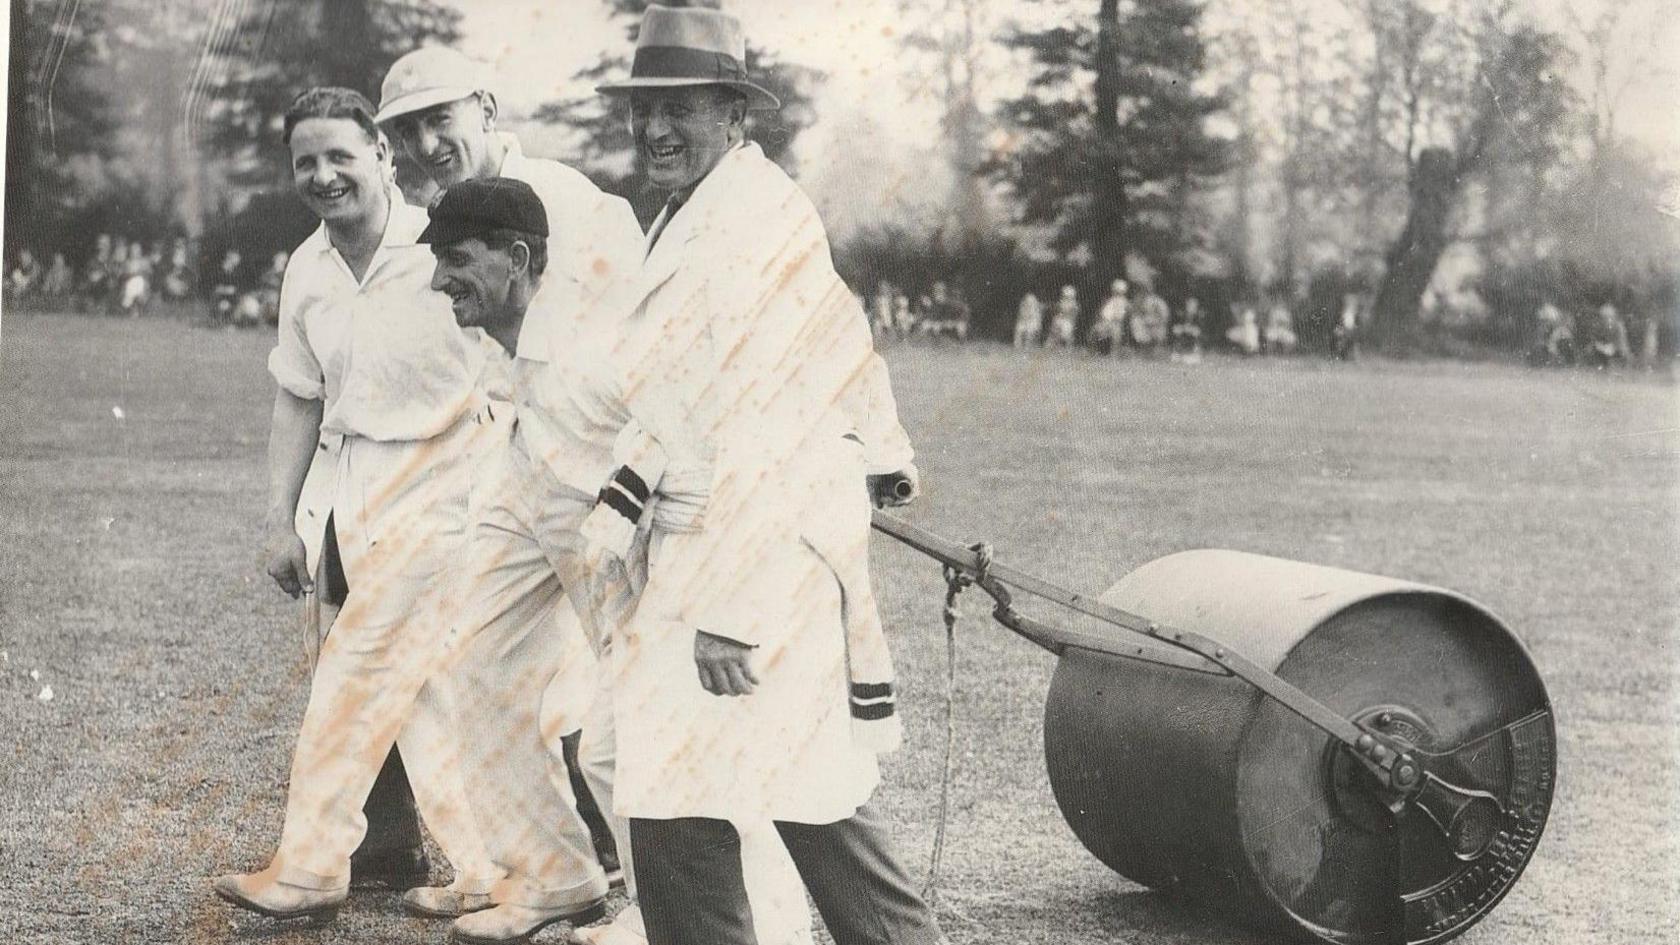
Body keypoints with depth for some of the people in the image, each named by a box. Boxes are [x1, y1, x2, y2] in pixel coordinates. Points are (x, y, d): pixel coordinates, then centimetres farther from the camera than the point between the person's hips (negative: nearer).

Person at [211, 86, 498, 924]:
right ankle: (485, 869, 14)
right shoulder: (306, 272, 7)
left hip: (443, 473, -7)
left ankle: (310, 868, 1)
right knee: (417, 682, 6)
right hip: (363, 487, 7)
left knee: (359, 664, -9)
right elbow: (298, 399, 15)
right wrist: (281, 521, 12)